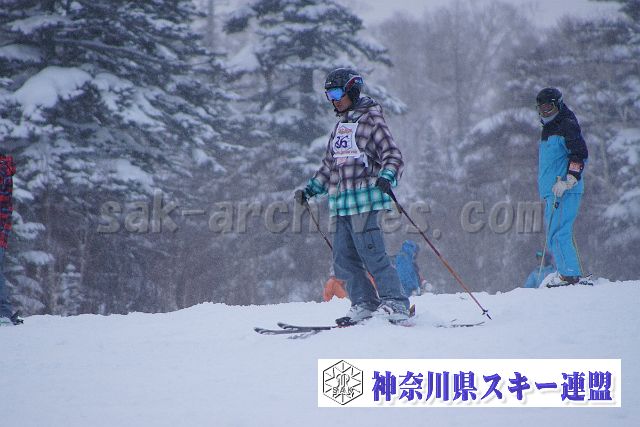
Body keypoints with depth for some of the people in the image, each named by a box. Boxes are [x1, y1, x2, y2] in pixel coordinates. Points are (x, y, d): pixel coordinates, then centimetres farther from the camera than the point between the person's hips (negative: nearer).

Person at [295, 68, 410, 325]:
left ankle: (396, 304, -14)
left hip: (364, 198, -8)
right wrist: (311, 189, 23)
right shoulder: (340, 126, 23)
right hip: (341, 203, 8)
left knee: (371, 253, -14)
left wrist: (387, 177, -28)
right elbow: (330, 165, 31)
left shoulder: (371, 120, -2)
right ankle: (365, 304, 6)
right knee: (344, 258, 3)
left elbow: (393, 156, -10)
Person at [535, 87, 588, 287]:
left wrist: (568, 180, -24)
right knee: (556, 235, 9)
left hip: (564, 191, -10)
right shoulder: (549, 128, 23)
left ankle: (570, 275, -16)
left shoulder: (567, 126, -7)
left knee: (558, 234, -16)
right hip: (552, 191, 10)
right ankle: (569, 274, 11)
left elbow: (580, 154, -17)